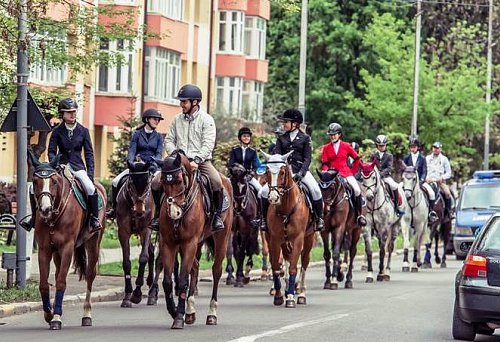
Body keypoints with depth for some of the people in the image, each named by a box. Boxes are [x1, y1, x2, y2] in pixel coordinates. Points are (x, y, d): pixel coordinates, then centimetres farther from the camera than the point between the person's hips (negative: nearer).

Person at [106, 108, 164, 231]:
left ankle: (158, 216, -31)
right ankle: (114, 208, 7)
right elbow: (132, 150, -1)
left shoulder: (158, 137, 10)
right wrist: (131, 162, -19)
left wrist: (154, 163, -20)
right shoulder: (137, 134, 8)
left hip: (153, 166, -2)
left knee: (158, 183, -35)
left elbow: (159, 154, 0)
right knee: (116, 182, -14)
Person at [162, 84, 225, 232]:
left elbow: (208, 144, -11)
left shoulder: (207, 120, -3)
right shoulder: (177, 119, 11)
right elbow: (169, 140, 12)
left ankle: (217, 216, -16)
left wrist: (196, 160, -23)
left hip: (201, 160, -4)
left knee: (217, 181, -29)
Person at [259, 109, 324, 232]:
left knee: (315, 190, -26)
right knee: (264, 191, -13)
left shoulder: (305, 138, 4)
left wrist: (301, 172, -18)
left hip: (301, 169, -3)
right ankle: (264, 218, 4)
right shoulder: (281, 138, 12)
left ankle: (319, 218, -7)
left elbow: (307, 158, -2)